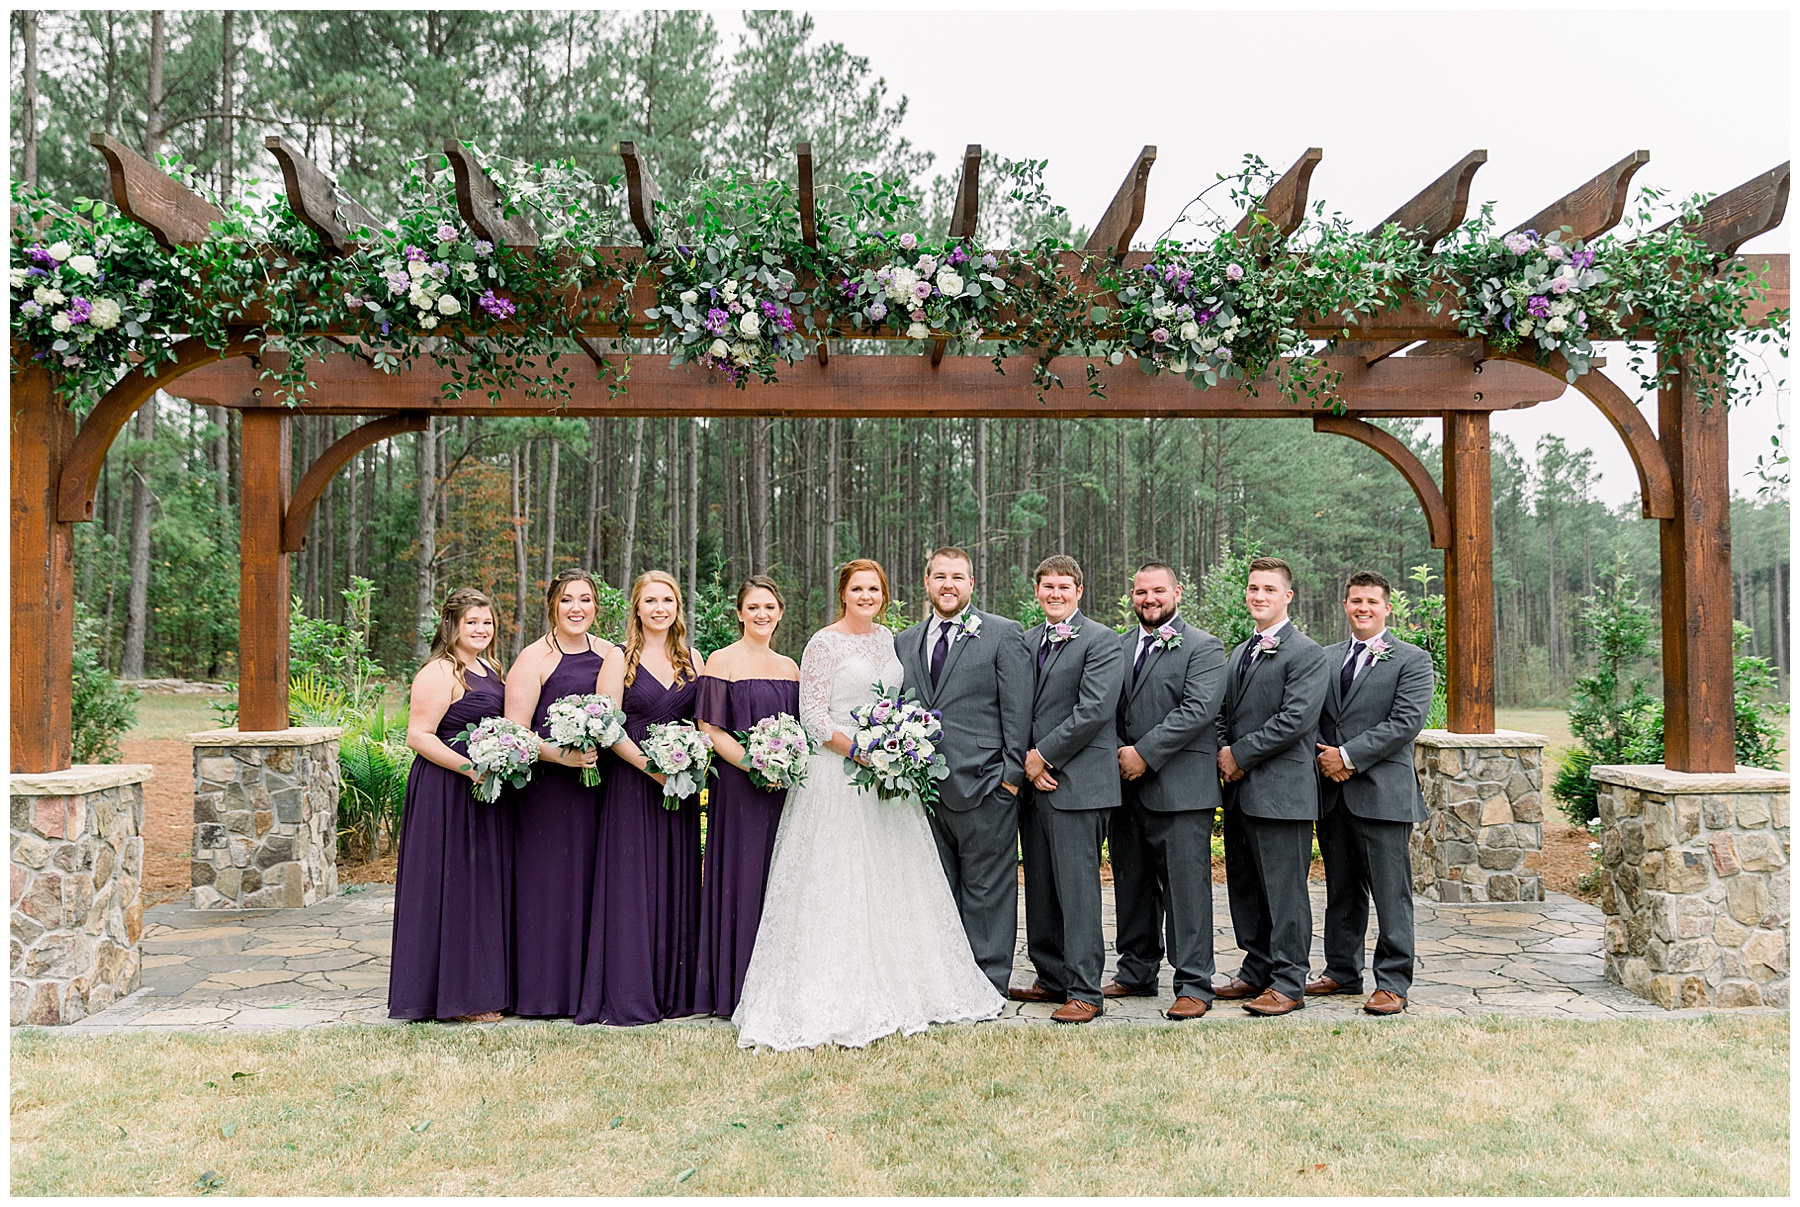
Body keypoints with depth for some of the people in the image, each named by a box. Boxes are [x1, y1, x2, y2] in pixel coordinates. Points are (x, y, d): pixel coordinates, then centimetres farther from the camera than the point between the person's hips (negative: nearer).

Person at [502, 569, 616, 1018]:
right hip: (548, 787, -5)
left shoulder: (610, 654, 12)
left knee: (594, 881, 8)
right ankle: (546, 991, 10)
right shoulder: (534, 659, -4)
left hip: (602, 786, 5)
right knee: (550, 883, 0)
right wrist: (563, 756, -22)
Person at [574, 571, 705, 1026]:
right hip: (632, 784, -4)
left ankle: (674, 990, 17)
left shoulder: (692, 658, 11)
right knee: (632, 883, -3)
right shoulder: (620, 659, -1)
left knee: (677, 883, 8)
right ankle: (629, 996, 5)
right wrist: (651, 767, -16)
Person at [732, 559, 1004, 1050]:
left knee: (893, 881, 10)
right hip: (838, 778, -7)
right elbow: (812, 716, -12)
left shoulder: (886, 639, 12)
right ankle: (836, 998, 3)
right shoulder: (824, 643, -7)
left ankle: (896, 990, 20)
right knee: (838, 885, -4)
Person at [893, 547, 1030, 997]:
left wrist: (1011, 774, -9)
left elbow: (1017, 710, -4)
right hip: (924, 787, 5)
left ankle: (988, 986, 12)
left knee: (986, 890, 2)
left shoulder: (1003, 634, 0)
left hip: (984, 786, -5)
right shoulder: (904, 642, 14)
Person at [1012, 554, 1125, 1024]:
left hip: (1078, 784, -7)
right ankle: (1052, 979, 23)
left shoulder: (1101, 641, -5)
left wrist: (1044, 755, -11)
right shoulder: (1027, 642, 16)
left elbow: (1093, 711, -15)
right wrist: (1028, 763, -1)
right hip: (1033, 783, 7)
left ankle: (1084, 991, 1)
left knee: (1077, 889, -5)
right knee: (1040, 889, 12)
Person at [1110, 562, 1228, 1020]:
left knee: (1186, 887, -3)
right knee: (1131, 884, 14)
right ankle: (1137, 972, 27)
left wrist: (1145, 753, -17)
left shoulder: (1203, 647, -3)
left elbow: (1198, 710, -15)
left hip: (1181, 789, -6)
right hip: (1127, 787, 6)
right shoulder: (1117, 646, 14)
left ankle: (1193, 985, 5)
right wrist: (1119, 754, -5)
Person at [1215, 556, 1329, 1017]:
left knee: (1284, 890, -2)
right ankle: (1257, 972, 26)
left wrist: (1241, 755, -13)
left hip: (1281, 791, -8)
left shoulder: (1306, 653, -8)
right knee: (1245, 887, 14)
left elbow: (1295, 719, -17)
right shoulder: (1240, 652, 19)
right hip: (1239, 790, 8)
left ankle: (1288, 983, 7)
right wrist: (1223, 750, 1)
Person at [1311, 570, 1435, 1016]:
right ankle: (1342, 971, 24)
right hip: (1332, 793, 5)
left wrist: (1349, 756, -15)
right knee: (1341, 891, 14)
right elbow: (1312, 716, 15)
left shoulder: (1412, 660, -1)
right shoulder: (1326, 658, 15)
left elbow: (1406, 722, -12)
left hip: (1383, 792, -5)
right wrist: (1324, 755, -5)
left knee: (1391, 893, -2)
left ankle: (1392, 982, 7)